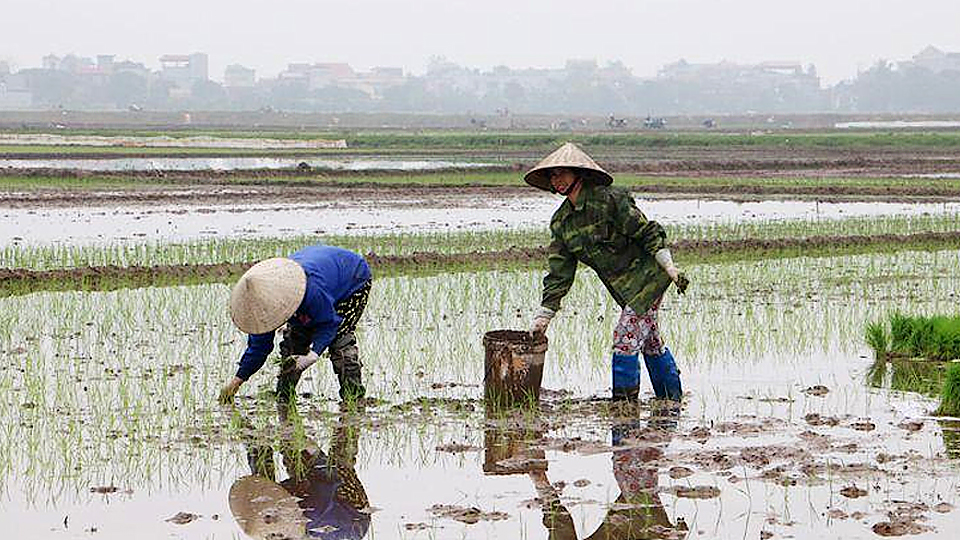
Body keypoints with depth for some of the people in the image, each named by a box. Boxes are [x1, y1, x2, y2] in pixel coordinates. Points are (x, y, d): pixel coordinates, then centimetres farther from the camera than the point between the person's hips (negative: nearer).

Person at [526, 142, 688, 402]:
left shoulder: (610, 199, -18)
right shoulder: (560, 222, 3)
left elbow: (647, 232, -14)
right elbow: (559, 275, 5)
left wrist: (670, 267, -18)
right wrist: (543, 317, 1)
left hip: (647, 275, -8)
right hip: (622, 286, 8)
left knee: (626, 336, -13)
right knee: (650, 341, 16)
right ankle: (672, 400, 28)